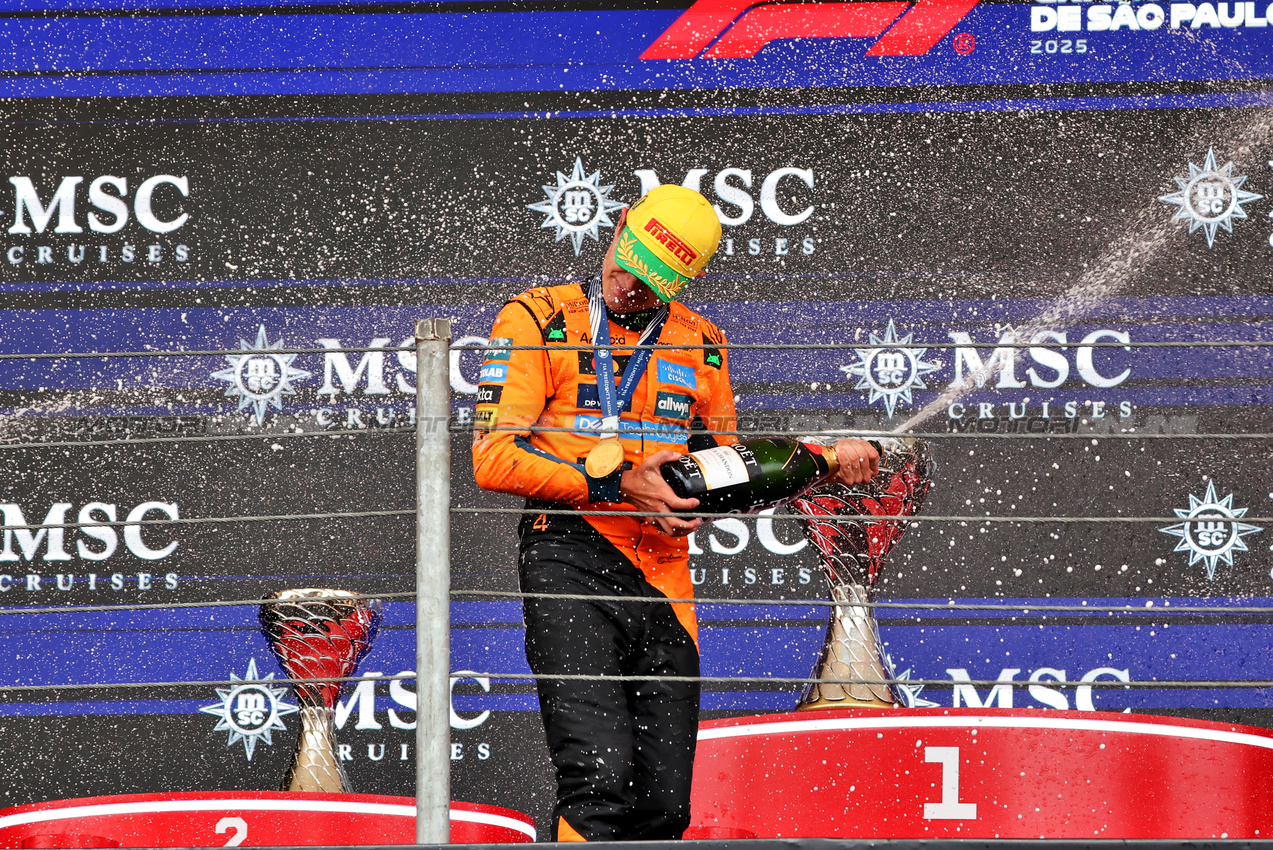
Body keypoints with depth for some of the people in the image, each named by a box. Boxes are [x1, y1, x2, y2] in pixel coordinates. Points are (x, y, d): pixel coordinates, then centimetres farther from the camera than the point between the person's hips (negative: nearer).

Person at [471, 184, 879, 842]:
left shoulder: (701, 346, 16)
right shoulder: (538, 321, 1)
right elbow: (493, 457, -7)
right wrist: (616, 484, -12)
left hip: (662, 578, 5)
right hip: (572, 564, -5)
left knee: (664, 807, 2)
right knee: (601, 781, -23)